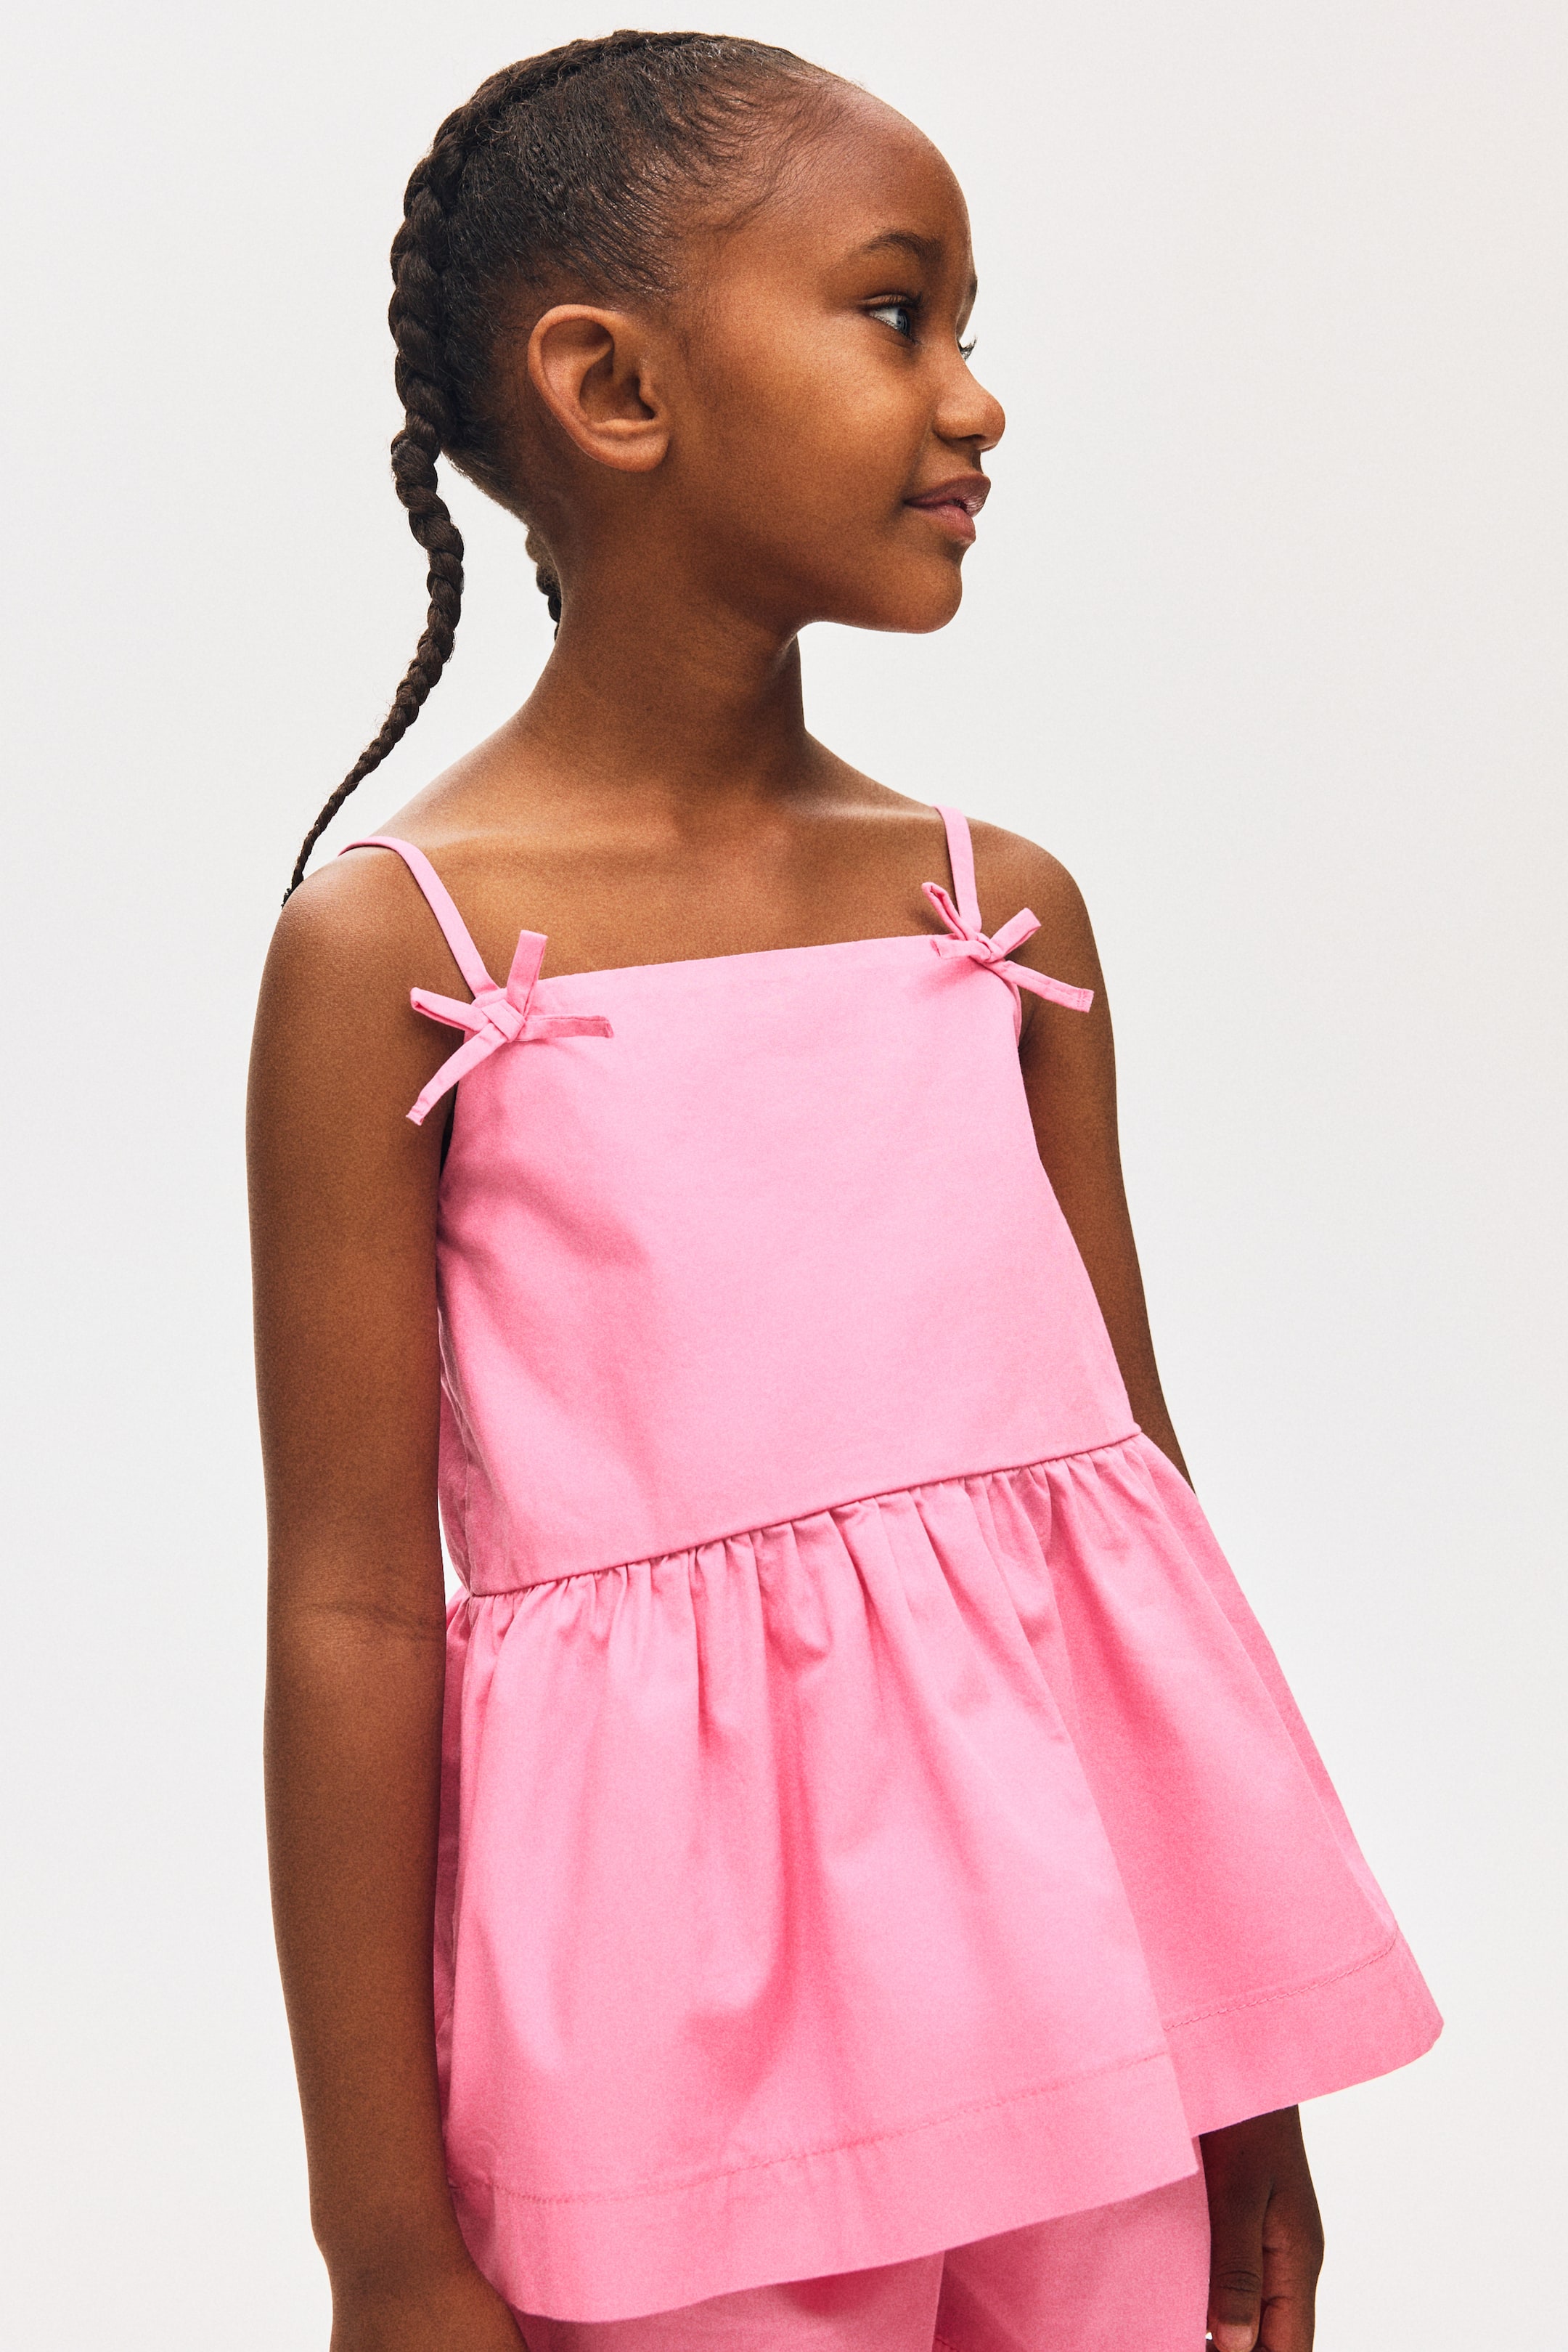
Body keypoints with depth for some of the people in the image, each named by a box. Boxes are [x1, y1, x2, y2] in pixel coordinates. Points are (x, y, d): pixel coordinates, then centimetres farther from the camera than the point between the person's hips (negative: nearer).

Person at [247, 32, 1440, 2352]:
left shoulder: (1007, 911, 6)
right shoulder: (399, 943, -8)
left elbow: (1123, 1460, 10)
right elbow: (355, 1606, -8)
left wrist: (1248, 2078, 14)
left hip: (1081, 1960, 4)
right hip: (690, 2047, -4)